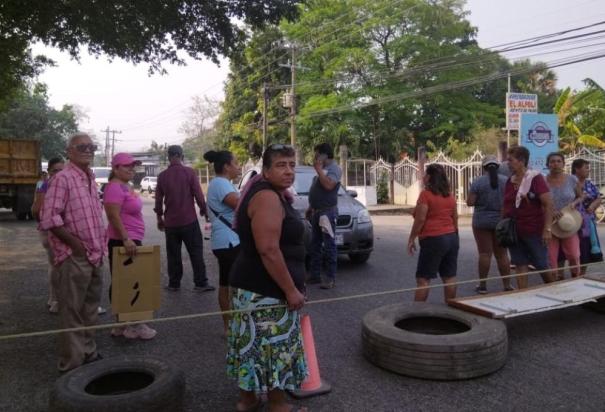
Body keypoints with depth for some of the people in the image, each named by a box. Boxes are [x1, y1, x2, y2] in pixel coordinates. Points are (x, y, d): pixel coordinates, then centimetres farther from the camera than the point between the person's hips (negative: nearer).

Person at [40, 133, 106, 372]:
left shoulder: (91, 179, 13)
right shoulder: (62, 178, -12)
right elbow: (49, 219, -20)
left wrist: (101, 244, 13)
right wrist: (75, 243, -17)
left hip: (94, 255, 8)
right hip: (74, 257, -8)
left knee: (90, 309, 16)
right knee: (72, 312, 1)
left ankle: (88, 354, 29)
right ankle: (72, 364, 11)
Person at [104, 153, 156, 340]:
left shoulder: (126, 186, 16)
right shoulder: (114, 187, -15)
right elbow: (114, 216, -23)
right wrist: (126, 239, -29)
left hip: (132, 240, 10)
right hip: (122, 242, -10)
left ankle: (124, 323, 22)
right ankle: (130, 325, 3)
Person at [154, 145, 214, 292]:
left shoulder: (162, 176, 1)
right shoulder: (189, 172, -7)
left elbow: (158, 199, 6)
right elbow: (198, 195, -8)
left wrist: (159, 218, 18)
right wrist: (204, 211, 7)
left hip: (170, 222, 3)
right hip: (189, 220, -2)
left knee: (173, 254, 11)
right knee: (196, 252, 3)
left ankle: (174, 284, 15)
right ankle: (200, 283, 3)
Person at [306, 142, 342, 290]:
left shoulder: (334, 168, -9)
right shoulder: (323, 169, 20)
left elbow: (328, 185, -26)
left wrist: (318, 169, -17)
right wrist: (310, 207, 21)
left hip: (327, 212, -10)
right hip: (316, 212, 10)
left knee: (329, 245, -8)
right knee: (315, 244, 11)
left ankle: (331, 278, -5)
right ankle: (315, 275, 18)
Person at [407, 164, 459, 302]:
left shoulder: (425, 194, -10)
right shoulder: (450, 195, 11)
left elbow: (420, 219, -15)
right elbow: (455, 219, 15)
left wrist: (411, 239, -8)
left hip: (433, 239, -7)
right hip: (452, 238, 7)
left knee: (423, 279, -3)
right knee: (450, 278, 9)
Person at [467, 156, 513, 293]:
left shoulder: (478, 182, -7)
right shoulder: (506, 180, 1)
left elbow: (470, 202, -9)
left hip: (482, 221, -3)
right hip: (502, 221, 3)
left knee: (484, 253, 0)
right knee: (502, 254, 9)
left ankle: (482, 285, 6)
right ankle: (507, 285, 11)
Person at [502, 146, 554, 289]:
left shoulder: (535, 178, -10)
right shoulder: (510, 181, 7)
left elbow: (549, 204, -14)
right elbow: (505, 206, 16)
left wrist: (547, 229, -18)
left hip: (534, 231, -5)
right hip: (514, 232, 5)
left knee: (542, 265, 7)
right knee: (520, 266, 7)